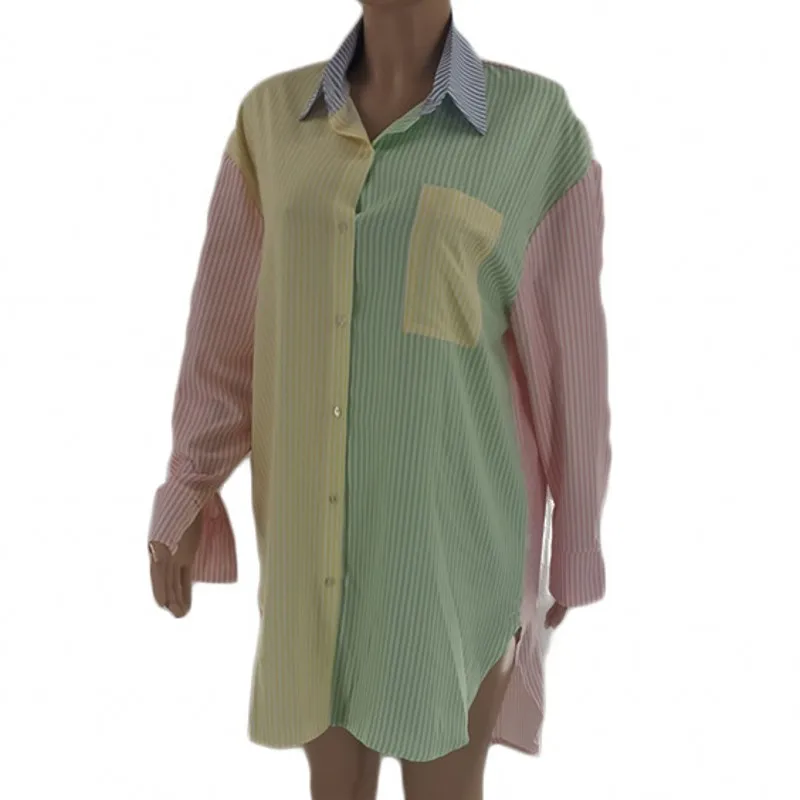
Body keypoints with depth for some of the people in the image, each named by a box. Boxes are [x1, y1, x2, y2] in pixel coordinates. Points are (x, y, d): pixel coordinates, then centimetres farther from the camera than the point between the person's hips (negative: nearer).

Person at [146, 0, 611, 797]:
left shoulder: (538, 124, -9)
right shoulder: (274, 117, 1)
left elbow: (568, 347, -5)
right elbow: (228, 320, 6)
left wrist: (574, 546, 2)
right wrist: (184, 499, 5)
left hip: (453, 514, -3)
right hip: (317, 516, 3)